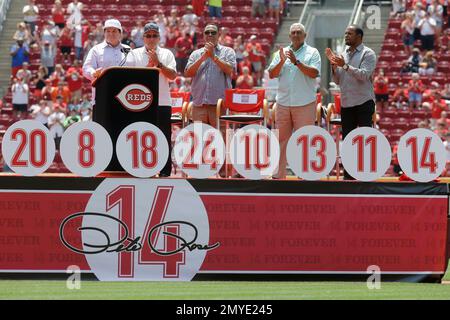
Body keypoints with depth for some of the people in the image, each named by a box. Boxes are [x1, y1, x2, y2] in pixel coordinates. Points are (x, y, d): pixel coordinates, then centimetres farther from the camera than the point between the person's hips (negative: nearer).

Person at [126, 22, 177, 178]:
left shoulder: (166, 54, 9)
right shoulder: (135, 54, 9)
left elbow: (173, 75, -1)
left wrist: (158, 64, -11)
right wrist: (149, 66, -9)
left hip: (162, 102, 0)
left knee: (164, 137, 0)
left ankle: (165, 170, 4)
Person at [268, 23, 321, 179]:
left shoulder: (312, 53, 3)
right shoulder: (281, 52, 14)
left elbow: (314, 73, -11)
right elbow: (272, 74, 5)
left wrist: (296, 62, -17)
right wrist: (282, 61, -11)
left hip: (304, 104, -4)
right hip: (283, 103, 4)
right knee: (281, 139, 5)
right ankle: (278, 175, 9)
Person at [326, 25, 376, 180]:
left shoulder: (367, 54, -4)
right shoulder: (344, 55, 15)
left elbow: (364, 75, -17)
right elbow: (338, 80, 14)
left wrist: (345, 66, -21)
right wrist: (334, 65, -2)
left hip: (363, 103, -7)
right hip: (346, 103, 7)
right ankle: (348, 174, 13)